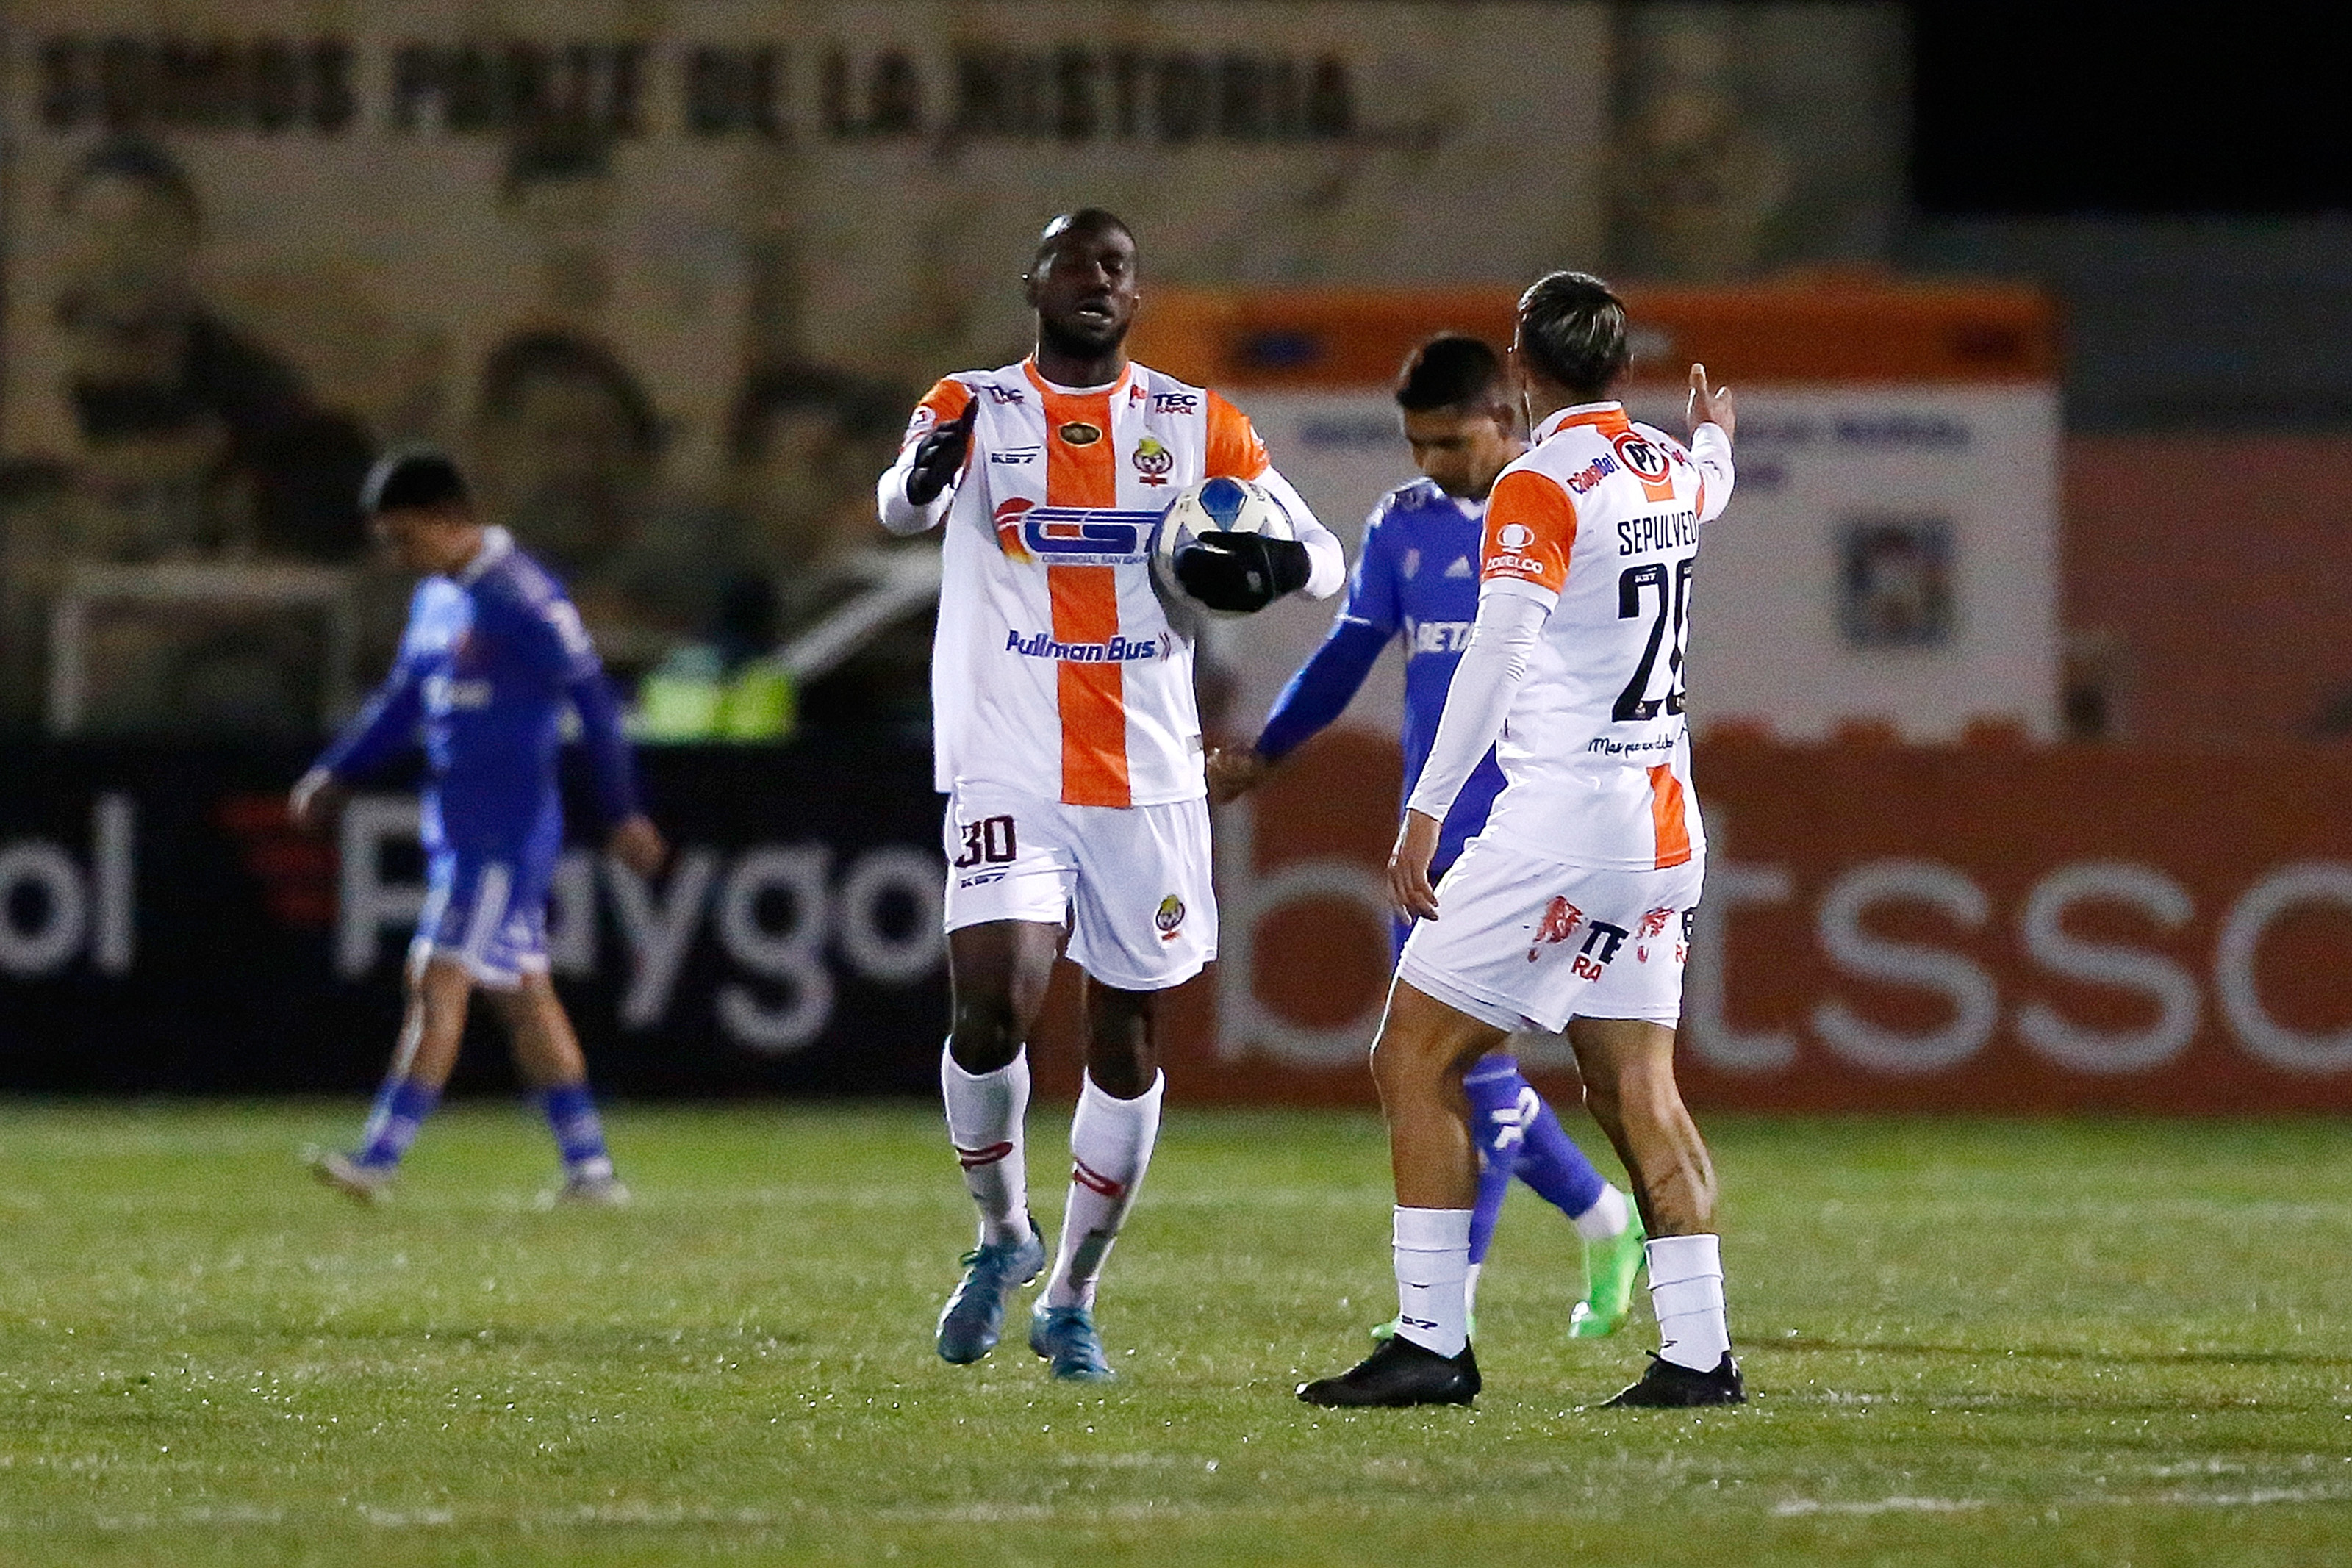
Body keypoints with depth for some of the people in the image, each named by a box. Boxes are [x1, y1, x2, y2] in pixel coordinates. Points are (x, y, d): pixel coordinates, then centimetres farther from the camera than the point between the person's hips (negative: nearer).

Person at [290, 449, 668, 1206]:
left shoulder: (522, 597, -15)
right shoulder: (435, 599, 13)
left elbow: (593, 701, -16)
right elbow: (403, 698, 24)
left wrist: (624, 814, -18)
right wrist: (335, 773, 16)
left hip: (506, 828, -9)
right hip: (456, 824, 9)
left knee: (438, 981, -12)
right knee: (522, 994, 10)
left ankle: (378, 1159, -14)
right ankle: (590, 1167, 14)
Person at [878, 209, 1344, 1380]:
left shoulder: (1195, 424, 8)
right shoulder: (975, 409, 2)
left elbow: (1324, 557, 8)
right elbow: (902, 509, -19)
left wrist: (1272, 566, -17)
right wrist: (923, 474, -44)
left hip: (1150, 781, 3)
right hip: (1008, 774, -3)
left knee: (1126, 1042, 7)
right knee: (994, 1006, -19)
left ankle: (1072, 1298, 22)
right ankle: (1003, 1236, 7)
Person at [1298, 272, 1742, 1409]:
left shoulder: (1539, 489, -12)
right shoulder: (1671, 472, 11)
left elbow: (1496, 659, -22)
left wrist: (1425, 815, -24)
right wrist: (1714, 430, 61)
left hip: (1560, 817, -8)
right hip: (1664, 820, 8)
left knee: (1415, 1059, -3)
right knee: (1633, 1084, 9)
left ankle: (1431, 1345, -7)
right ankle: (1698, 1349, 2)